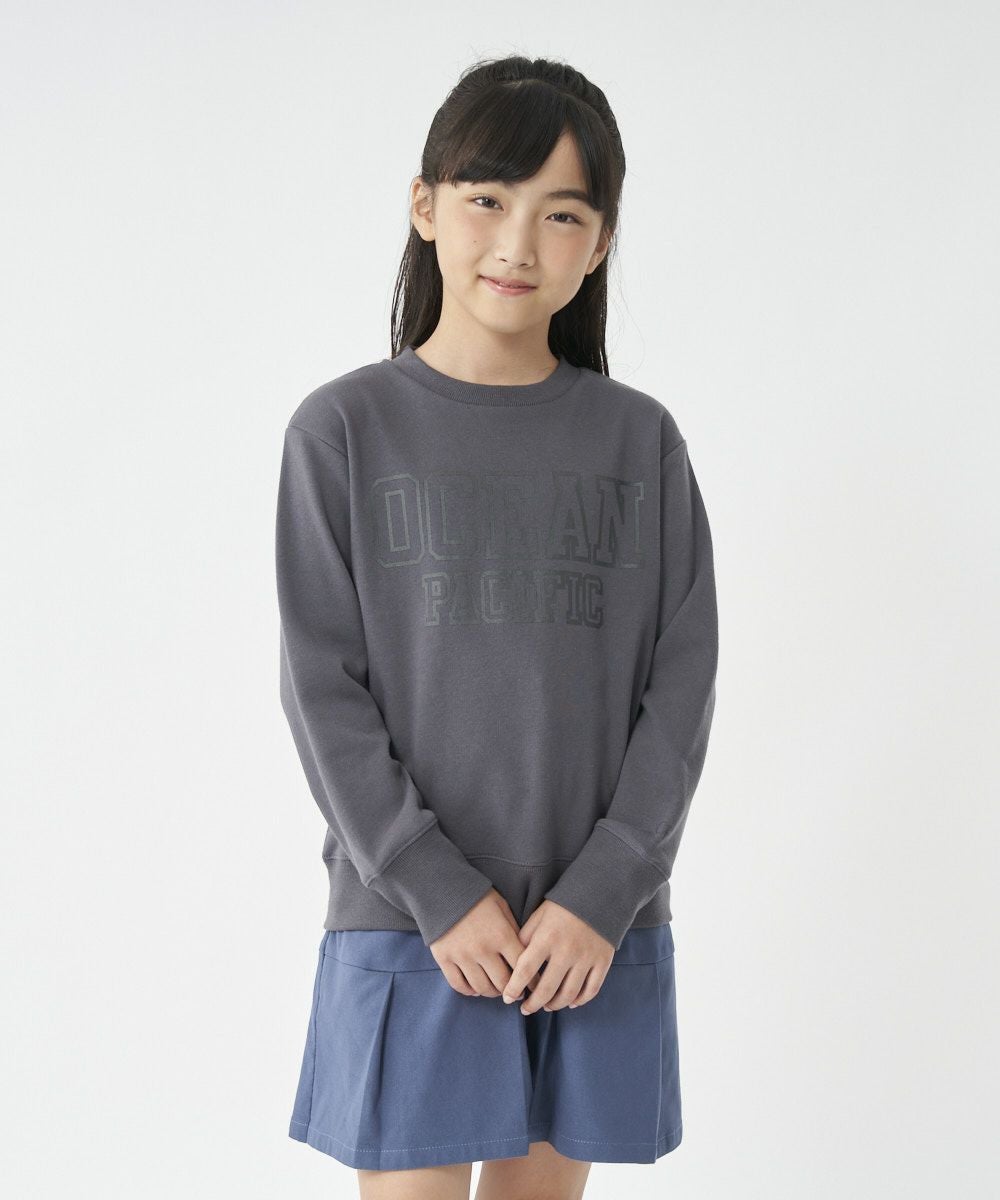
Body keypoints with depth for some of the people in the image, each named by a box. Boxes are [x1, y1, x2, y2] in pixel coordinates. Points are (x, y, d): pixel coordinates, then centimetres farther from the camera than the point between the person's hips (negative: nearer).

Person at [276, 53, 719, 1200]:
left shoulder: (641, 440, 5)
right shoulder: (345, 429, -1)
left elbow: (682, 687, 1)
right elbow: (324, 691, -5)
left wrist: (602, 893, -9)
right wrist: (441, 892, -12)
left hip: (597, 925, 2)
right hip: (407, 923, -2)